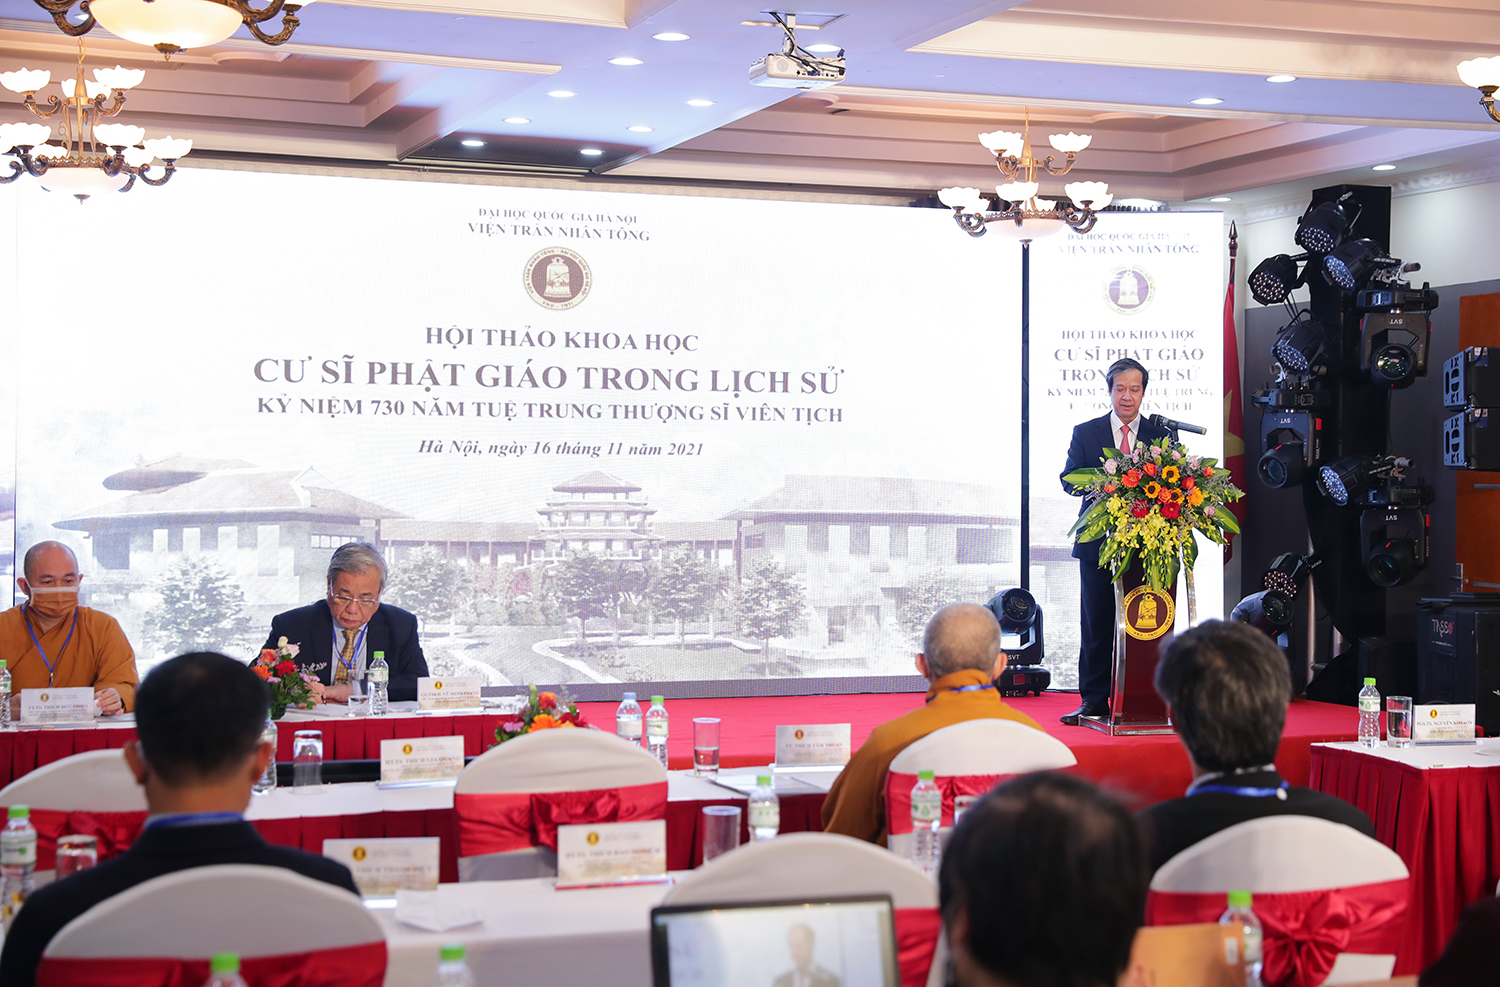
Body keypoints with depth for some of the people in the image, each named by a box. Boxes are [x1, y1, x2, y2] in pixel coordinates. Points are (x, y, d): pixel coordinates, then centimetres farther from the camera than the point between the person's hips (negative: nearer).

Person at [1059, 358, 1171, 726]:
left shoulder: (1162, 436, 11)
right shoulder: (1085, 433, 10)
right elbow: (1068, 480, 2)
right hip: (1098, 543, 0)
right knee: (1096, 625, 1)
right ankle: (1094, 701, 6)